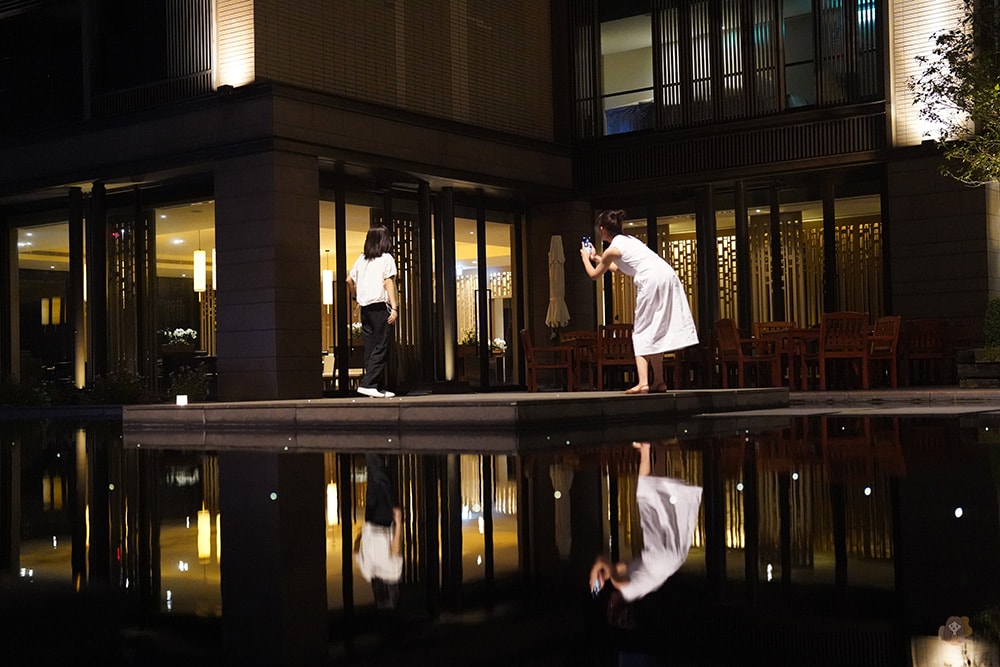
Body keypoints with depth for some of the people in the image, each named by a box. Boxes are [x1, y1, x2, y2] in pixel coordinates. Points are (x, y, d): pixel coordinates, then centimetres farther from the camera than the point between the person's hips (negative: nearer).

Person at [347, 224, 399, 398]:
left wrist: (355, 296, 29)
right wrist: (394, 308, -11)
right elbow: (388, 282, -9)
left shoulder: (362, 259, 12)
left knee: (370, 348, 9)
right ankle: (367, 384, -14)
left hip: (365, 306, 6)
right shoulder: (386, 258, -4)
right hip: (381, 306, -6)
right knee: (380, 348, -5)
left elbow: (349, 279, 12)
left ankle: (373, 386, 9)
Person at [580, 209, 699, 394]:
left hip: (652, 280, -8)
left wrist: (585, 258, 34)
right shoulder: (628, 240, 26)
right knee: (654, 333, 14)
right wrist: (596, 257, 50)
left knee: (643, 333, -1)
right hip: (668, 275, 8)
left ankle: (643, 382, -10)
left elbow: (594, 275, 16)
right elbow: (616, 267, 41)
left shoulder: (612, 250, 1)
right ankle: (659, 382, 15)